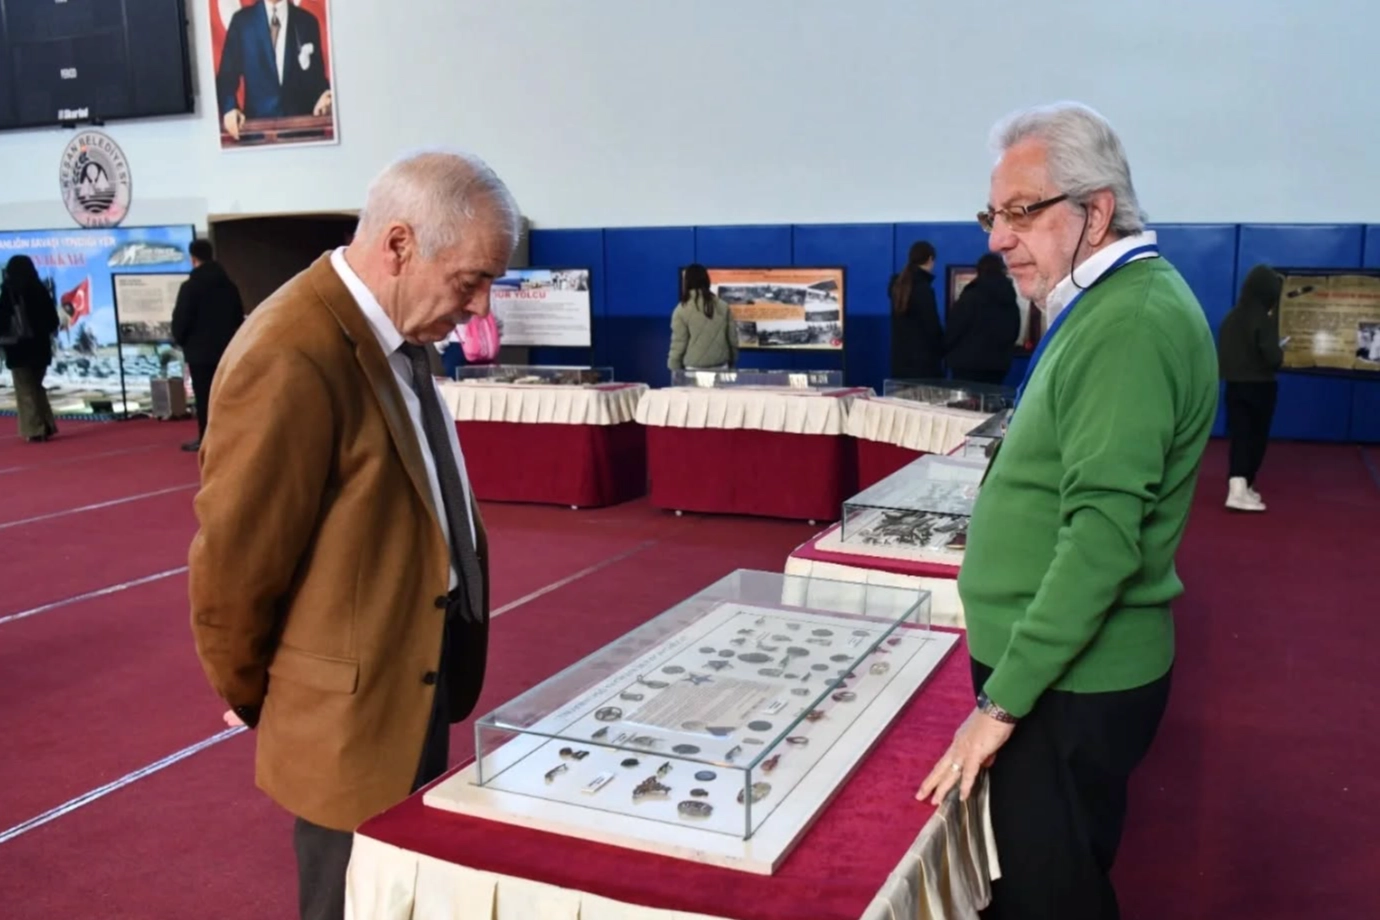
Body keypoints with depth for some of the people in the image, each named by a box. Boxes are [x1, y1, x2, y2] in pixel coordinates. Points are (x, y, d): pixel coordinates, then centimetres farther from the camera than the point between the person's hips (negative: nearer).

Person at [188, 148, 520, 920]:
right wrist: (253, 700, -3)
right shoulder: (292, 359, -26)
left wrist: (451, 659, 17)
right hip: (353, 711, -8)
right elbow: (234, 561, -19)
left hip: (418, 682, 8)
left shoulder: (400, 333, 4)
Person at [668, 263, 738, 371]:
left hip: (694, 369, -3)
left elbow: (678, 344, -6)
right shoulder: (723, 307, 4)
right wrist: (732, 363, 20)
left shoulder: (682, 310, -7)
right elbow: (733, 339, 8)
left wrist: (675, 370, 3)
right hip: (721, 367, 3)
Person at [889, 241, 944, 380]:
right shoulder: (924, 288, -13)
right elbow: (933, 327, -11)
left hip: (900, 357, 8)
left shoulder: (898, 285, 10)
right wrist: (943, 351, 2)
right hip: (923, 359, -8)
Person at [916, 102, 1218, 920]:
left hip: (1068, 682, -9)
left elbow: (1103, 535, -27)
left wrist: (1003, 700, -22)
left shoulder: (1132, 324, -21)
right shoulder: (1110, 306, 12)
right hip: (1057, 664, 9)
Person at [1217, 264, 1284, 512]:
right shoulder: (1265, 320, -17)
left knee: (1239, 436, 6)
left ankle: (1237, 488, -3)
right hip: (1260, 386, -4)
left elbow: (1221, 353, 7)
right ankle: (1244, 488, 16)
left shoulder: (1232, 317, 1)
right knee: (1257, 437, 11)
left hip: (1234, 385, 5)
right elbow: (1273, 359, -20)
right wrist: (1280, 351, 0)